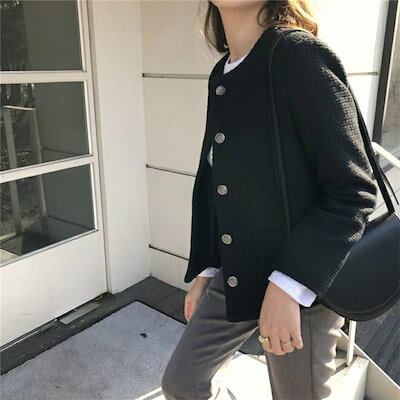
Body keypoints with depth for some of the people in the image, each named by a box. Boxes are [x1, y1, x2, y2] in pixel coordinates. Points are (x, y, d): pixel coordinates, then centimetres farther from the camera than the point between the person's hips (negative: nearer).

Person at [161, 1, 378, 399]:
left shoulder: (301, 55, -15)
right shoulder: (221, 75, 8)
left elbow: (352, 191, -18)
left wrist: (288, 285, -22)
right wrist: (203, 269, 12)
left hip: (302, 283, -7)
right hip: (236, 277, 7)